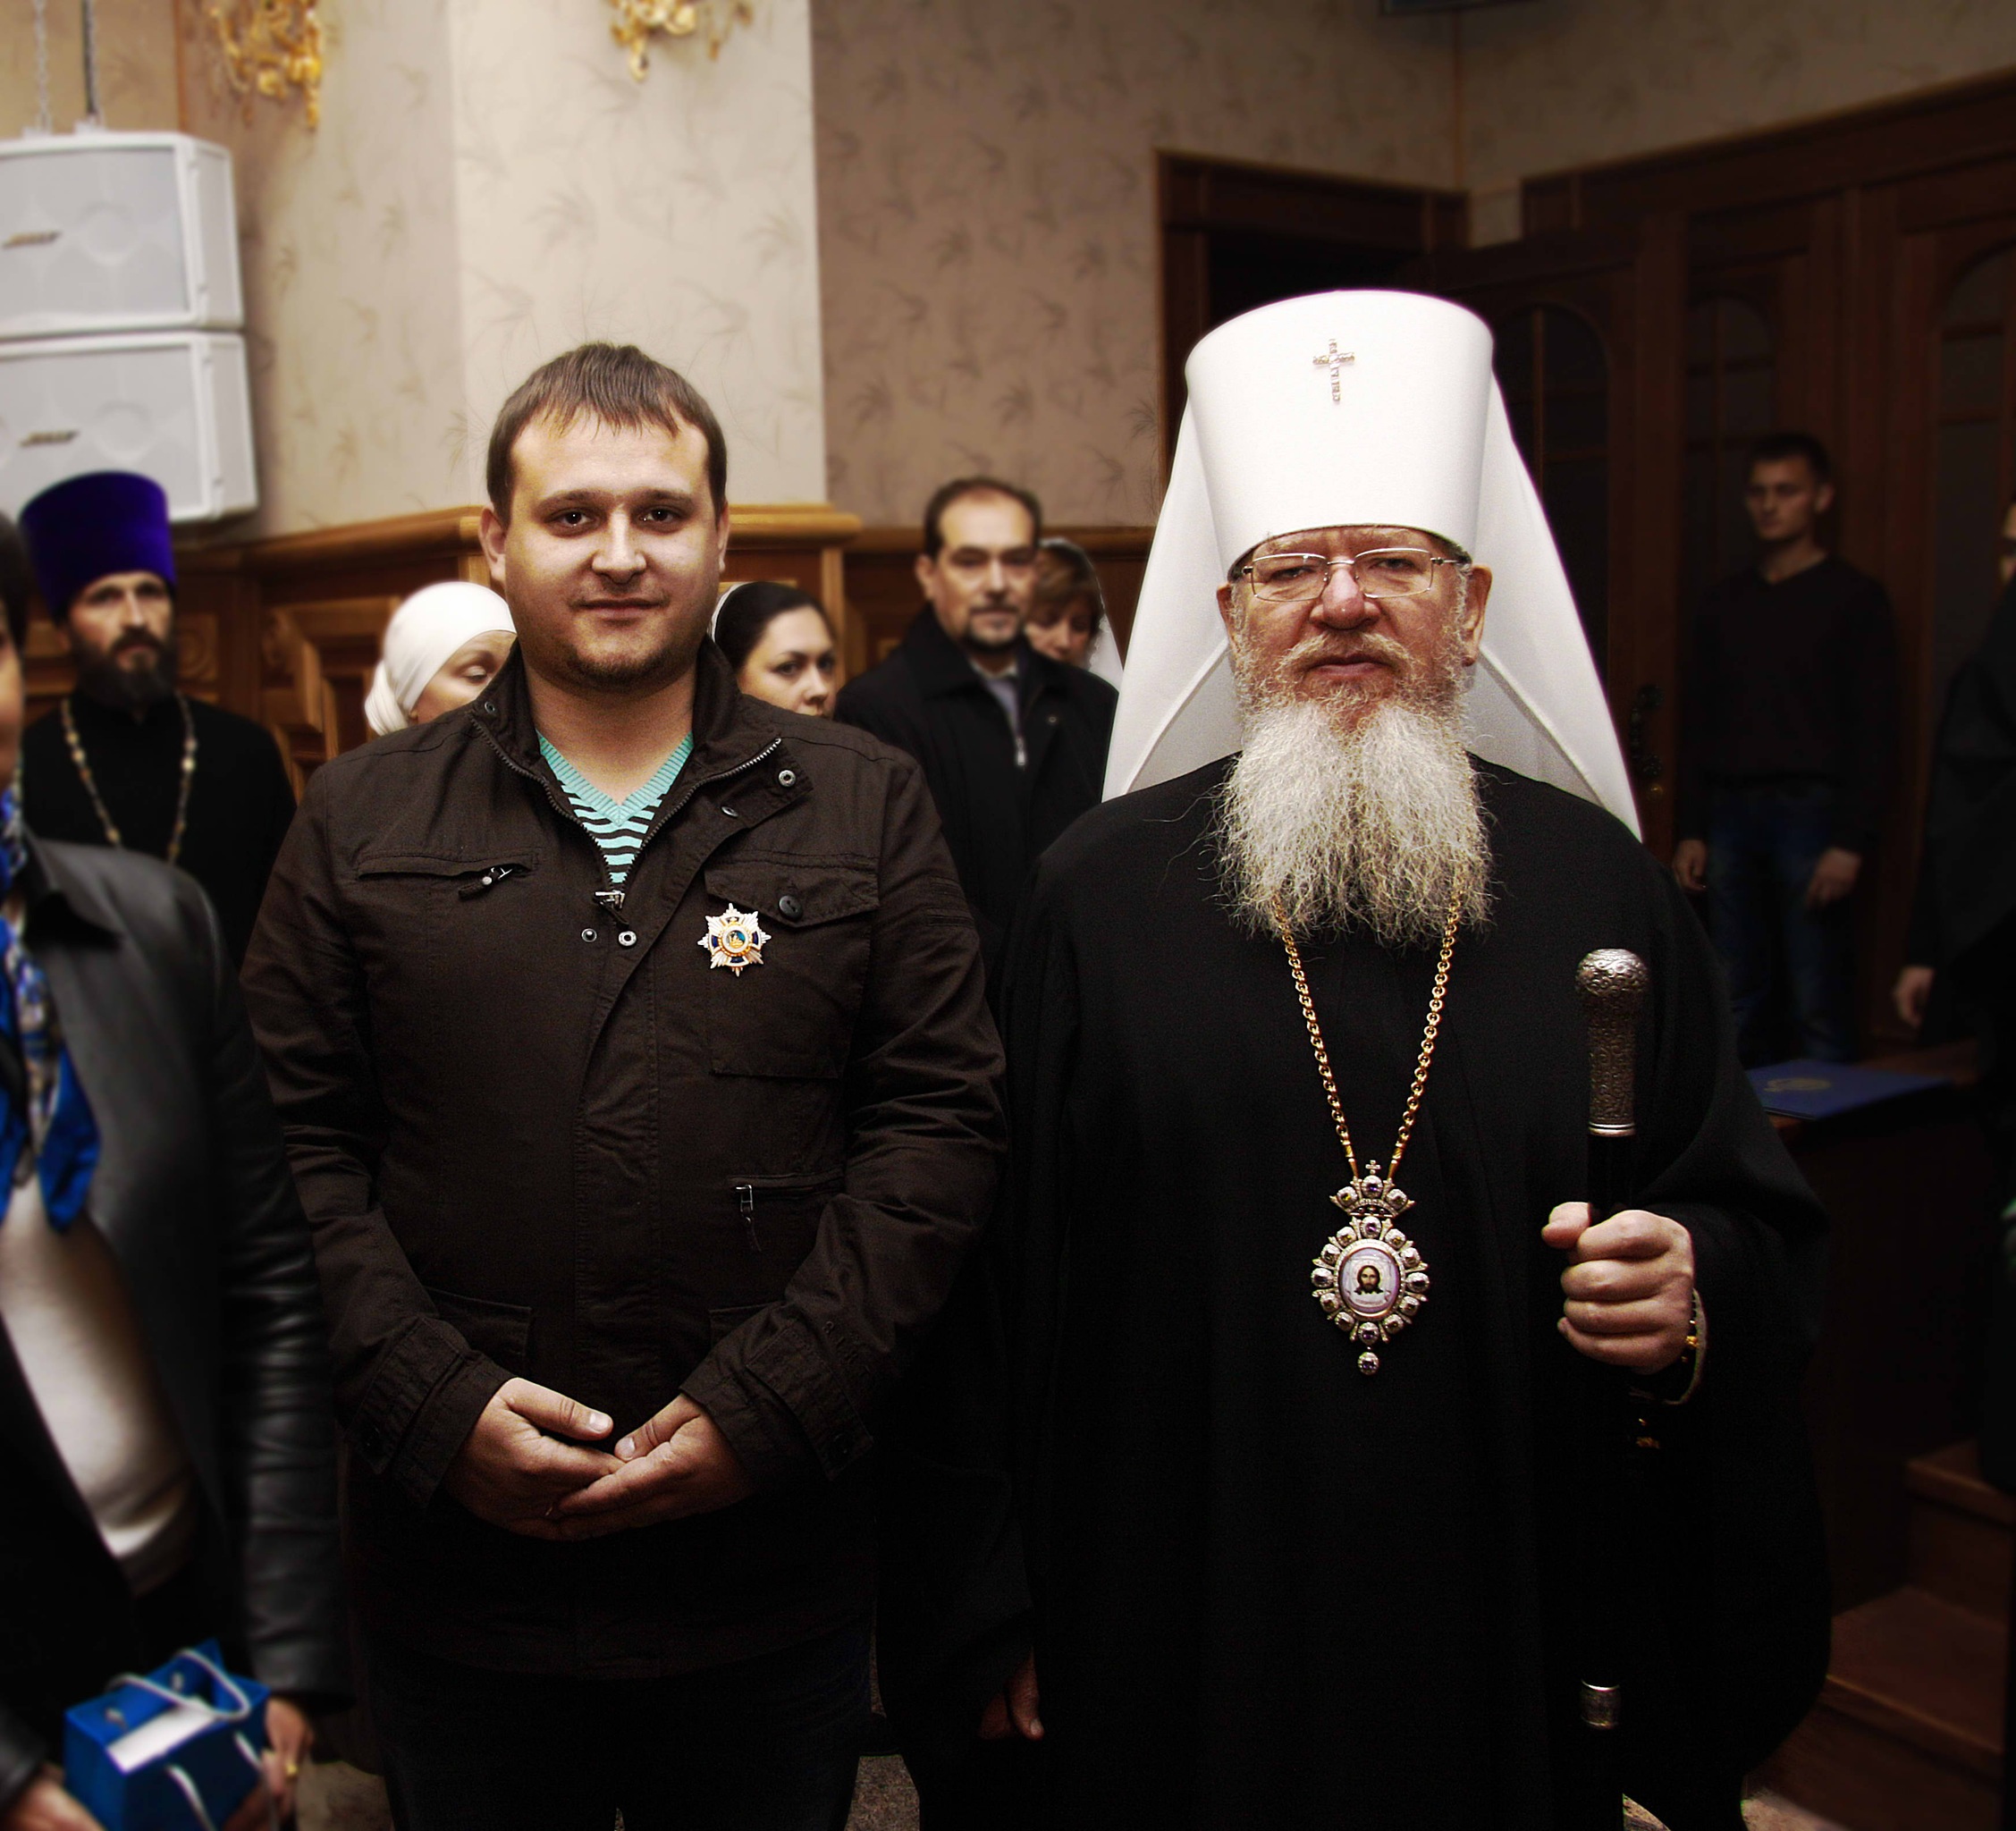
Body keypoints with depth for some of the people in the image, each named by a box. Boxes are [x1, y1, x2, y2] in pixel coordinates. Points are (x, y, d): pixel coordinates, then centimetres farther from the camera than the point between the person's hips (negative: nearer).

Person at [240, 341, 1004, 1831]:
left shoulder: (864, 807, 1)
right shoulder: (362, 819, 3)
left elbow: (941, 1120, -4)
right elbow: (302, 1141, 1)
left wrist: (768, 1403, -13)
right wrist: (432, 1402, -11)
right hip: (456, 1565, 1)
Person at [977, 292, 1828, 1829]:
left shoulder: (1599, 884, 0)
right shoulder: (1100, 891, -4)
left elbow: (1762, 1214, 7)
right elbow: (1014, 1278, -3)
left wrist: (1695, 1295, -16)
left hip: (1532, 1642, 2)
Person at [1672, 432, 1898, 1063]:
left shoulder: (1854, 598, 1)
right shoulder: (1723, 604, 15)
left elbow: (1874, 732, -4)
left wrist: (1851, 842, -12)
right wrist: (1691, 831, 9)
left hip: (1810, 810, -4)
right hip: (1731, 813, 5)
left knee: (1819, 1005, -6)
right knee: (1740, 996, 5)